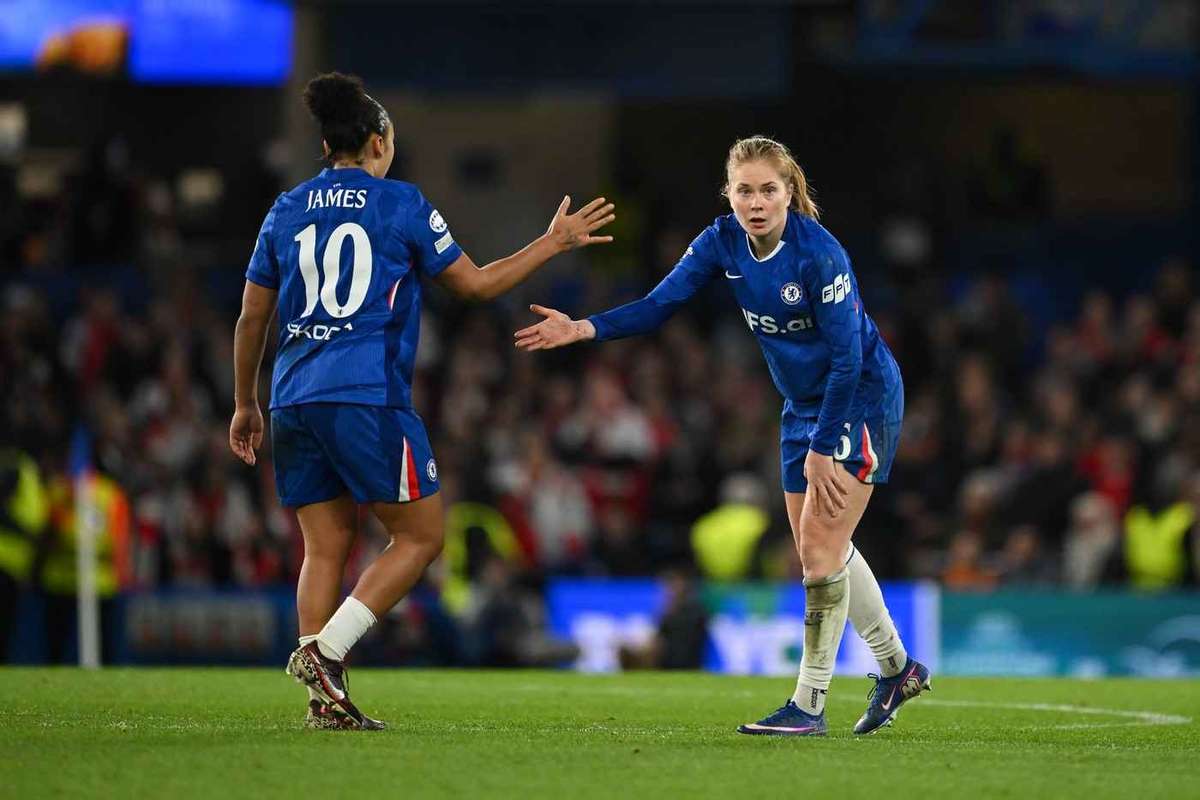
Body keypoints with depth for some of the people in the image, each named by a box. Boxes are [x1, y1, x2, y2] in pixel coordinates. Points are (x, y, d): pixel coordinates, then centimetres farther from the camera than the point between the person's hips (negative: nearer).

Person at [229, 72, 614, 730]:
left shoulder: (285, 212, 13)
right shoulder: (400, 203, 1)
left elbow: (251, 318, 15)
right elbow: (475, 283, 6)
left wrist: (246, 405, 25)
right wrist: (553, 243, 17)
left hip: (296, 402, 6)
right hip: (368, 398, -5)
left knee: (324, 548, 9)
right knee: (420, 535, 4)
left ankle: (326, 699, 1)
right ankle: (323, 650, -11)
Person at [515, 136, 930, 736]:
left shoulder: (818, 254, -27)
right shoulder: (723, 243, -8)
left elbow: (847, 356, -25)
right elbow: (659, 304, -11)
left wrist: (822, 448, -23)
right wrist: (584, 329, -26)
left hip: (861, 396, -8)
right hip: (804, 404, 8)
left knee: (820, 541, -13)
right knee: (819, 548, 14)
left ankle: (809, 704, -8)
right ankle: (897, 668, 30)